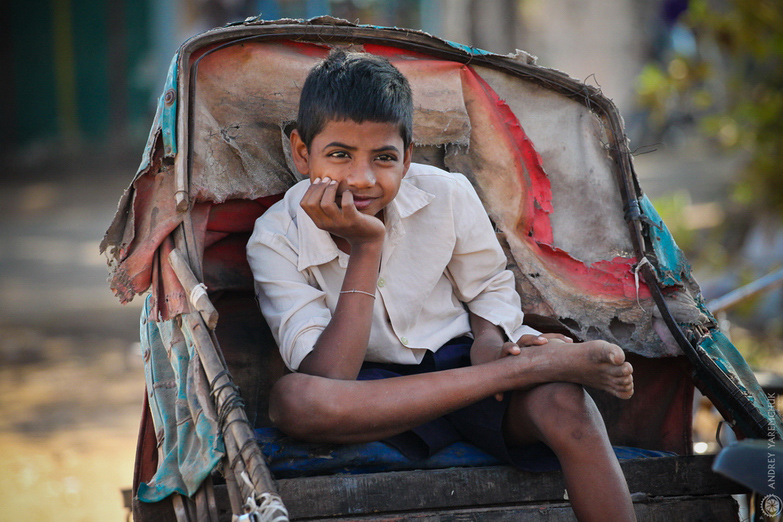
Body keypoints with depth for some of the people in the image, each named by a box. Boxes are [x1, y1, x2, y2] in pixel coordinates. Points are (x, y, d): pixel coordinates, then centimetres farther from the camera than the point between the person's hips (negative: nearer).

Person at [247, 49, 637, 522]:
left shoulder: (448, 195, -5)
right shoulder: (275, 242, -13)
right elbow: (327, 379, -24)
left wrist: (489, 339, -12)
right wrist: (366, 248, -26)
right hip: (373, 391, -1)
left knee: (564, 405, -34)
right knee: (291, 399, -38)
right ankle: (529, 366, -33)